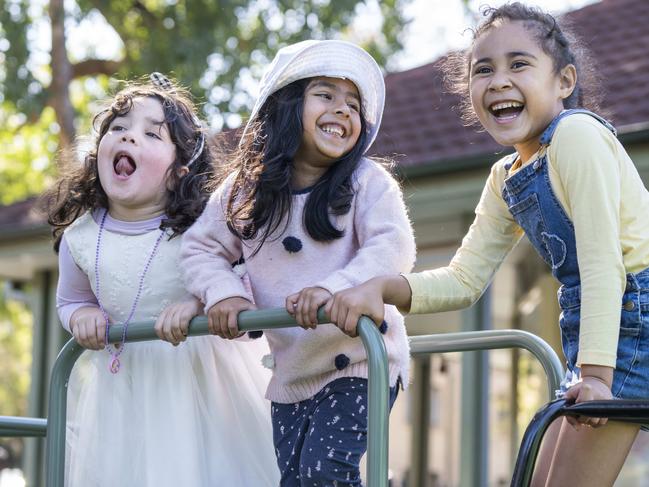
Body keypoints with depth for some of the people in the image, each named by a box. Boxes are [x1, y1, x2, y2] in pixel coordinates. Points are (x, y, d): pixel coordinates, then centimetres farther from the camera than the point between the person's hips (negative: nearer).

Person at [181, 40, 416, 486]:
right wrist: (223, 293, -11)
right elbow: (201, 247, 9)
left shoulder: (367, 182, -8)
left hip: (359, 361, -4)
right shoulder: (246, 190, 3)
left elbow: (394, 247, -20)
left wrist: (333, 287, -35)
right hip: (290, 373, 5)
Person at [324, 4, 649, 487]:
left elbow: (601, 259, -21)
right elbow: (464, 279, 11)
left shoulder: (576, 133, -14)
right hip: (588, 331, 9)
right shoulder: (506, 179, 13)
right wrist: (380, 289, -7)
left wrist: (595, 374, -26)